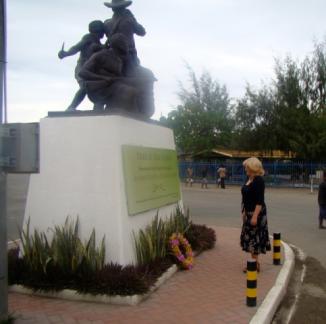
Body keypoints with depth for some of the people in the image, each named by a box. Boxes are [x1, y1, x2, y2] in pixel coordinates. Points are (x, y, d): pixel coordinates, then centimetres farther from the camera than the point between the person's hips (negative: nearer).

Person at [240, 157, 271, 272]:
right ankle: (255, 262, 23)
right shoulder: (248, 179, 10)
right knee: (251, 238, 13)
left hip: (256, 213, -9)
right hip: (248, 212, 9)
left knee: (254, 238, -3)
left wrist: (255, 216, -26)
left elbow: (260, 201, -22)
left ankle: (255, 264, 6)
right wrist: (244, 211, 18)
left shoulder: (259, 180, -17)